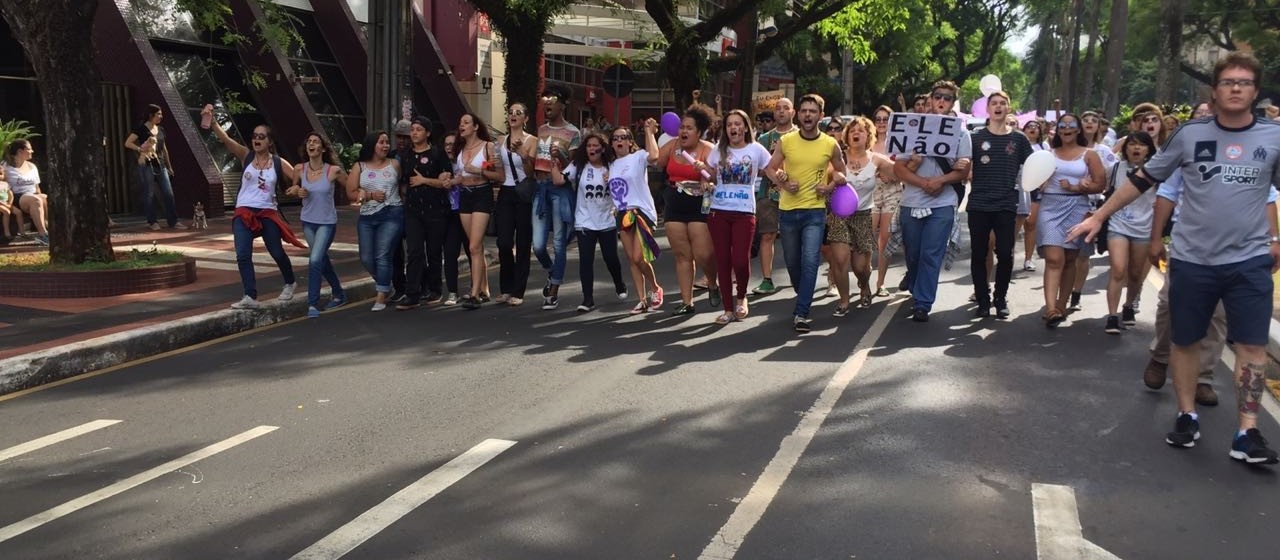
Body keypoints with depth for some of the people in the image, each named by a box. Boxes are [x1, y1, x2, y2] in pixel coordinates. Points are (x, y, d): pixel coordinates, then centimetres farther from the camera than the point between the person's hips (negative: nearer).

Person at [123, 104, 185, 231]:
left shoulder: (160, 130, 13)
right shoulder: (141, 128, -5)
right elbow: (127, 143, -9)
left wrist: (169, 166, 23)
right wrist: (141, 149, -22)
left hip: (160, 165, 6)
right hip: (146, 165, -6)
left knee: (168, 193, 0)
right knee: (149, 194, 1)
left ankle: (173, 222, 1)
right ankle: (151, 222, 9)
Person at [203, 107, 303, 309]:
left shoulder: (279, 163, 0)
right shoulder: (246, 156, 0)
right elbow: (225, 139, -13)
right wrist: (211, 120, -29)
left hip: (267, 213, 0)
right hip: (244, 213, 0)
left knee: (277, 253, 12)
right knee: (243, 255, -11)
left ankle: (289, 283, 37)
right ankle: (250, 297, -9)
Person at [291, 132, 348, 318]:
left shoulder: (333, 170, -15)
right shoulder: (299, 169, -5)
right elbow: (292, 189, 11)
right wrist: (297, 192, -10)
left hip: (327, 222, -4)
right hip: (308, 221, 4)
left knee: (315, 260, -16)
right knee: (322, 260, 17)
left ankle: (313, 304, -8)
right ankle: (338, 294, 37)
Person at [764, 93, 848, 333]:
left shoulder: (831, 145, -3)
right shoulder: (785, 141, -3)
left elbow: (841, 172, 11)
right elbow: (770, 168, 5)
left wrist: (830, 186, -7)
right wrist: (784, 184, -13)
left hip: (815, 211, -2)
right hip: (788, 210, 2)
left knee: (810, 262, -12)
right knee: (792, 261, 14)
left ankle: (801, 314, -10)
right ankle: (803, 297, 40)